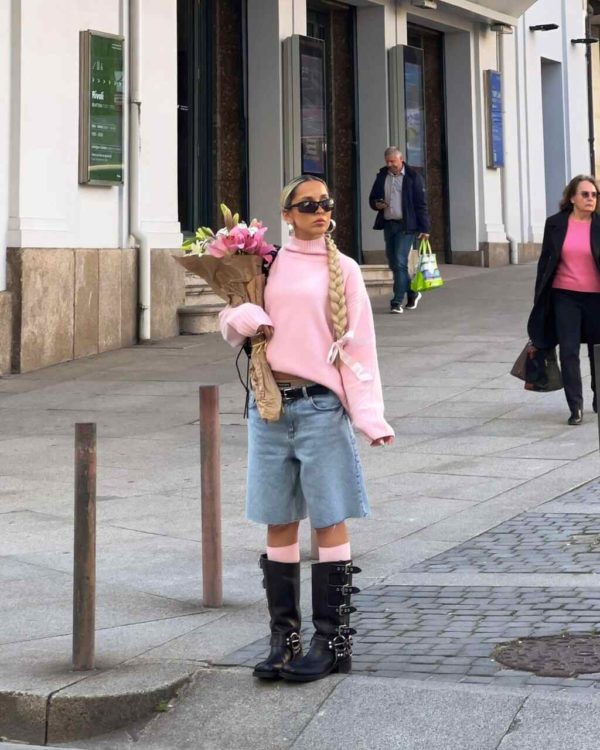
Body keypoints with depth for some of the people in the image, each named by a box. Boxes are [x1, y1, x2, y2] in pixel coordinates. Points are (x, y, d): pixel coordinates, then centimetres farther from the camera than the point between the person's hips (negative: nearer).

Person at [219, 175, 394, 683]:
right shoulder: (267, 265, 11)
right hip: (270, 404, 3)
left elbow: (358, 345, 0)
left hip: (321, 404, -3)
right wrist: (243, 320, -6)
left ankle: (333, 642, 5)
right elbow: (230, 322, 19)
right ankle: (285, 638, 14)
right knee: (279, 523, 7)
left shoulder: (342, 270, 3)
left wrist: (369, 414, -10)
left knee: (329, 522, -1)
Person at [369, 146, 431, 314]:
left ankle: (397, 301, -12)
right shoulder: (382, 176, 11)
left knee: (400, 262, -13)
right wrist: (377, 204, -5)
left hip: (406, 225, -6)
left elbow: (421, 204, -4)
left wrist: (424, 228, -9)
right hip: (388, 224, 6)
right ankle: (412, 293, 29)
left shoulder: (413, 177, -4)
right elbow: (372, 198, 19)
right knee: (393, 262, 10)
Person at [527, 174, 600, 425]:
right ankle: (575, 407, 0)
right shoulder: (555, 224, 1)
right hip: (564, 296, 0)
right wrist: (540, 297, 5)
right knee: (568, 352, -5)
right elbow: (545, 261, 6)